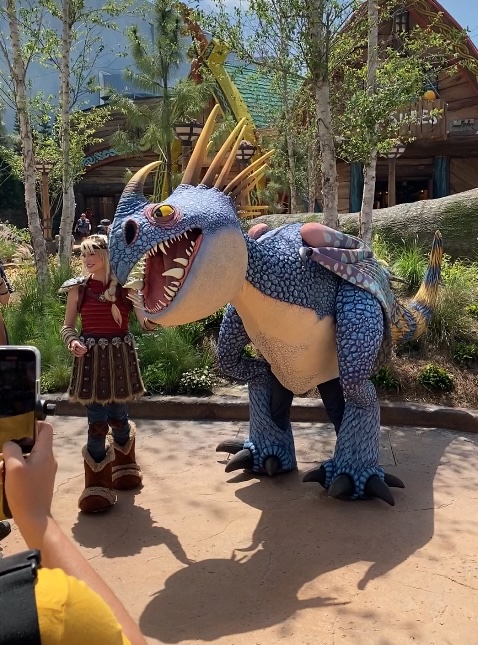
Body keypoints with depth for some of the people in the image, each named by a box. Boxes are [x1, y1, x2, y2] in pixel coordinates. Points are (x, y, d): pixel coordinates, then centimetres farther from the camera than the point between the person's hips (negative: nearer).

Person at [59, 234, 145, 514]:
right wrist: (73, 341, -16)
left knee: (118, 417, 11)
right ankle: (97, 486, 12)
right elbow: (68, 326, 4)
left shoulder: (126, 285, -2)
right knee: (97, 421, -3)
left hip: (120, 356, 0)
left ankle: (124, 466, 41)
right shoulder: (78, 288, 1)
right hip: (91, 357, 0)